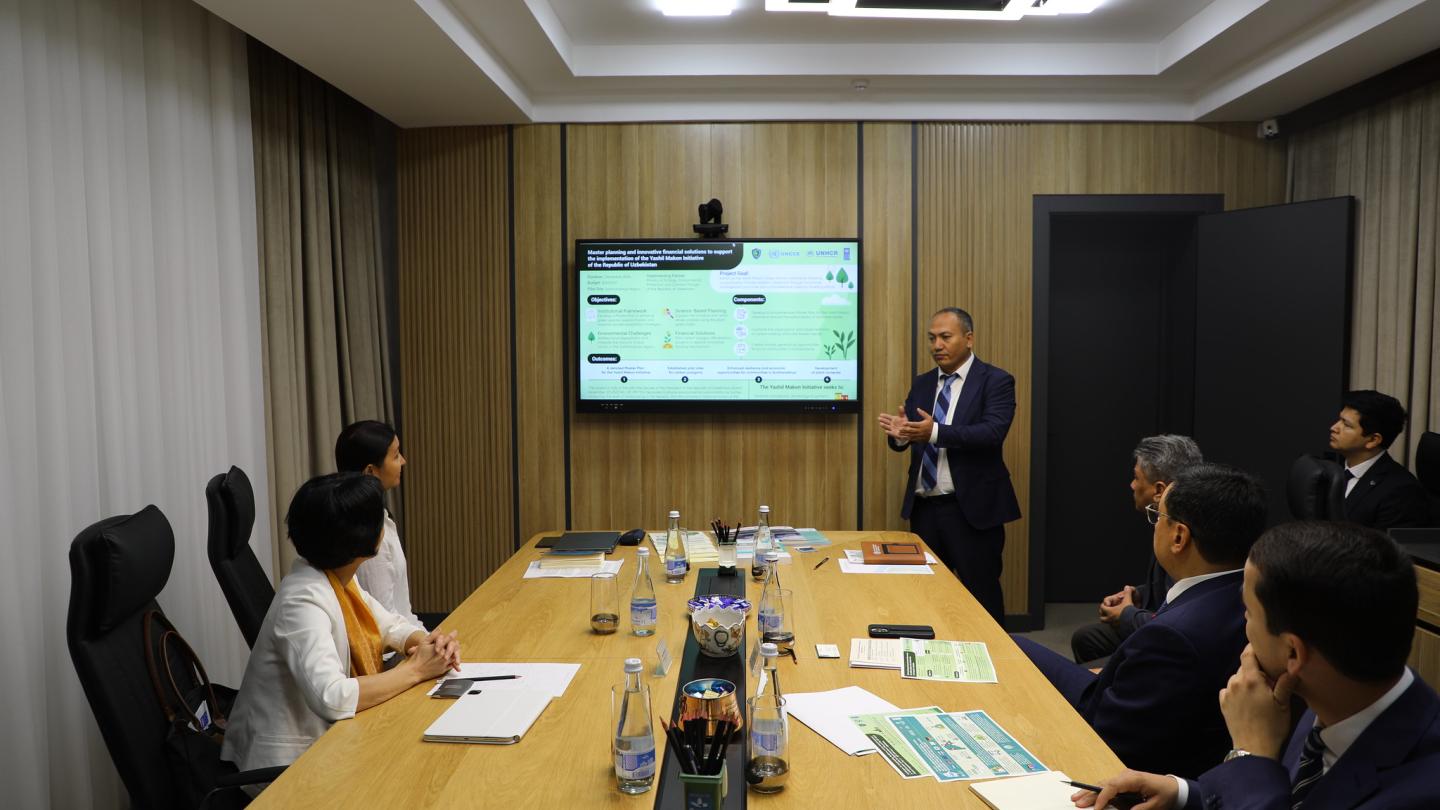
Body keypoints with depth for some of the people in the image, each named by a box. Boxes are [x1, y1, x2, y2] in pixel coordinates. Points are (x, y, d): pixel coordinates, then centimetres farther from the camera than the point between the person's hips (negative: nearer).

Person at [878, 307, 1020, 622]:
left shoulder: (996, 381, -5)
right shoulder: (922, 384, 12)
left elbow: (993, 431, -21)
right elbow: (906, 440, 7)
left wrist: (935, 432, -33)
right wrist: (897, 433, -18)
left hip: (971, 508, -5)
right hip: (924, 507, 6)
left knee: (981, 596, 3)